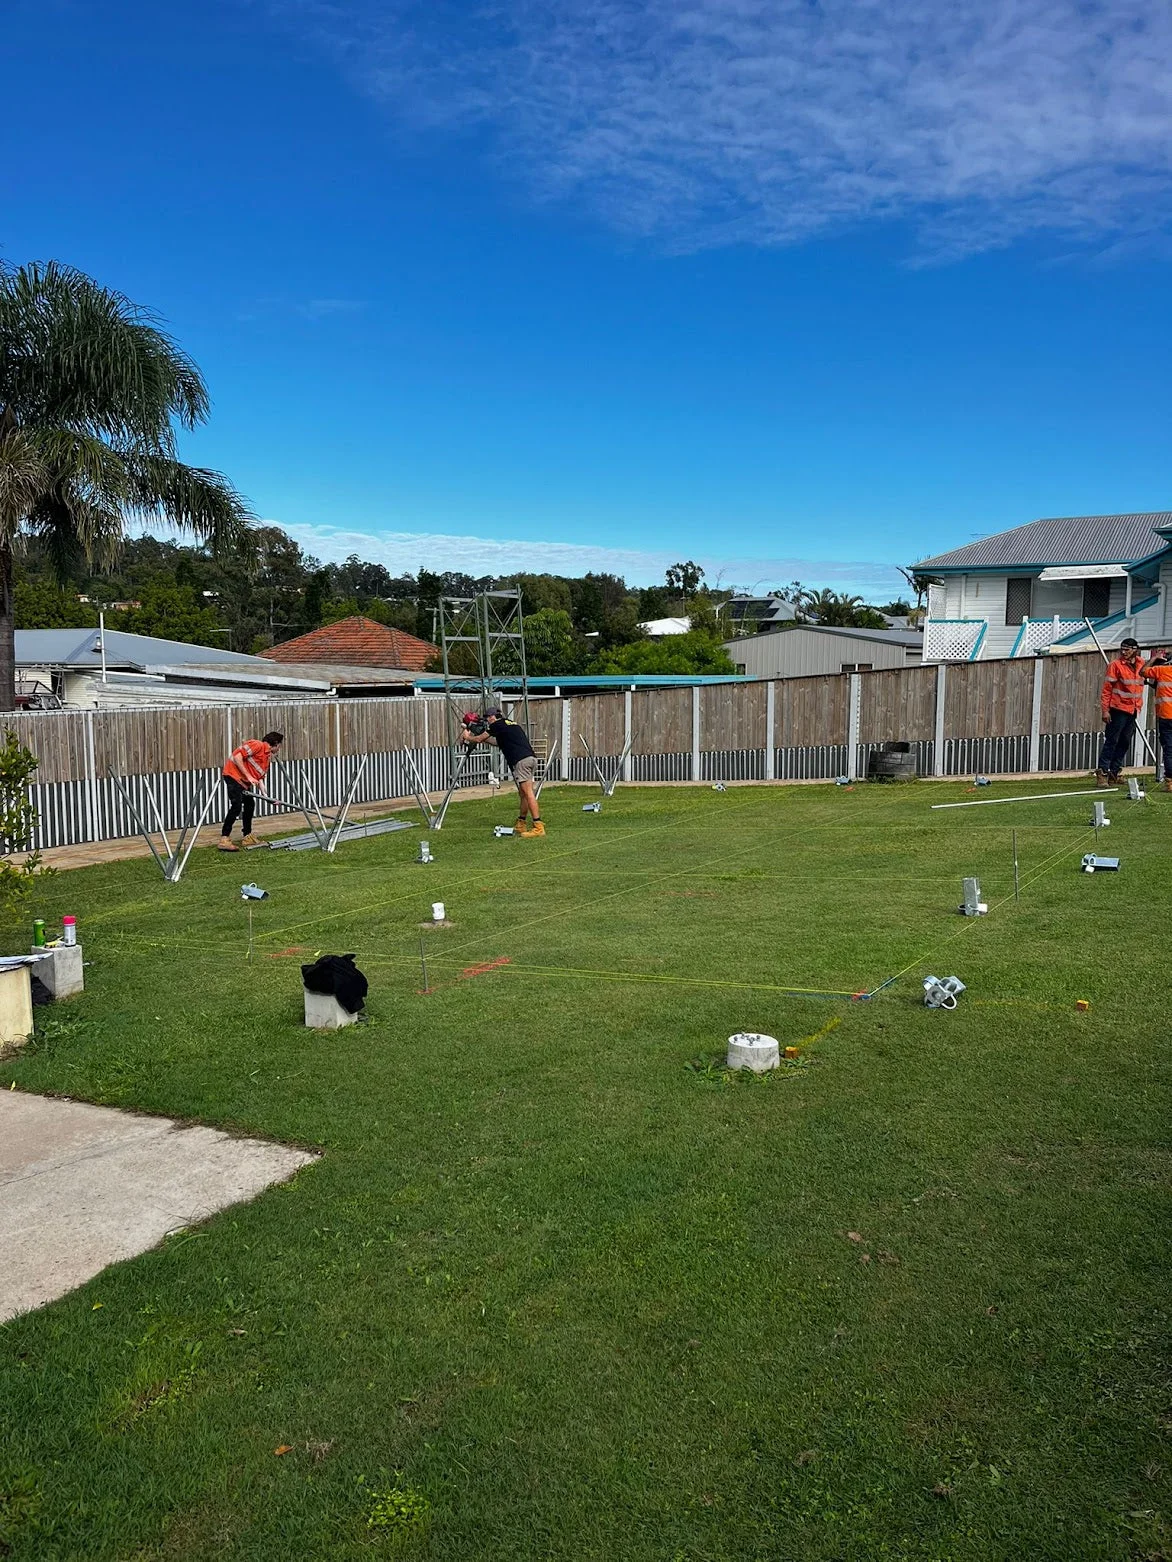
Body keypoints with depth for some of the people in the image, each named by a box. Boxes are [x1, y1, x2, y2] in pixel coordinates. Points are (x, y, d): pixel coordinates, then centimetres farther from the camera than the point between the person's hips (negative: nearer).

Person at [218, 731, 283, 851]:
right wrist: (248, 776, -20)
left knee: (250, 804, 13)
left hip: (244, 781, 10)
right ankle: (224, 839, -15)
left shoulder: (268, 757, 15)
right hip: (233, 775, -10)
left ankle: (248, 837, 23)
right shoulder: (257, 745, -13)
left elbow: (260, 778, 13)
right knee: (236, 806, -16)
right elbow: (237, 756, -21)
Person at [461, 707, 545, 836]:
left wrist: (467, 737, 36)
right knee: (523, 794, 12)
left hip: (521, 760, -9)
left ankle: (539, 827, -19)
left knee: (528, 793, -13)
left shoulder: (497, 725, 6)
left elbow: (478, 739, 17)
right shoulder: (513, 724, 29)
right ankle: (520, 825, 16)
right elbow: (499, 742, 42)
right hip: (531, 758, 9)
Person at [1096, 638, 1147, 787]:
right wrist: (1105, 710, -14)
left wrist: (1138, 706, 17)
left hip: (1133, 711, 6)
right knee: (1111, 741, -6)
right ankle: (1102, 773, -4)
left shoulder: (1141, 664, 7)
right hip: (1118, 710, -6)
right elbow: (1107, 688, -9)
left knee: (1124, 743, 9)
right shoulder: (1116, 665, -9)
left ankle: (1114, 773, 16)